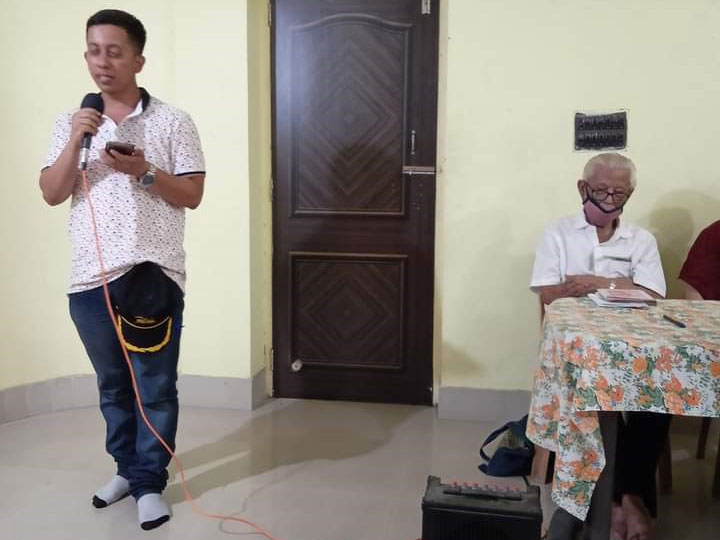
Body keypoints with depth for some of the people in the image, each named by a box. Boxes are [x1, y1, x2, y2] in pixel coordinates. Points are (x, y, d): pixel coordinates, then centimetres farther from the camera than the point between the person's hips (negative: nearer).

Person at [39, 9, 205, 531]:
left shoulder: (173, 121, 0)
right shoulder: (71, 123, 9)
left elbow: (192, 196, -2)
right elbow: (52, 195, 2)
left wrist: (143, 171, -16)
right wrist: (75, 143, -11)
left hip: (153, 274, -3)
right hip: (91, 278, 4)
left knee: (155, 386, 4)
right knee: (113, 384, 16)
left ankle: (150, 482, 18)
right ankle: (128, 468, 34)